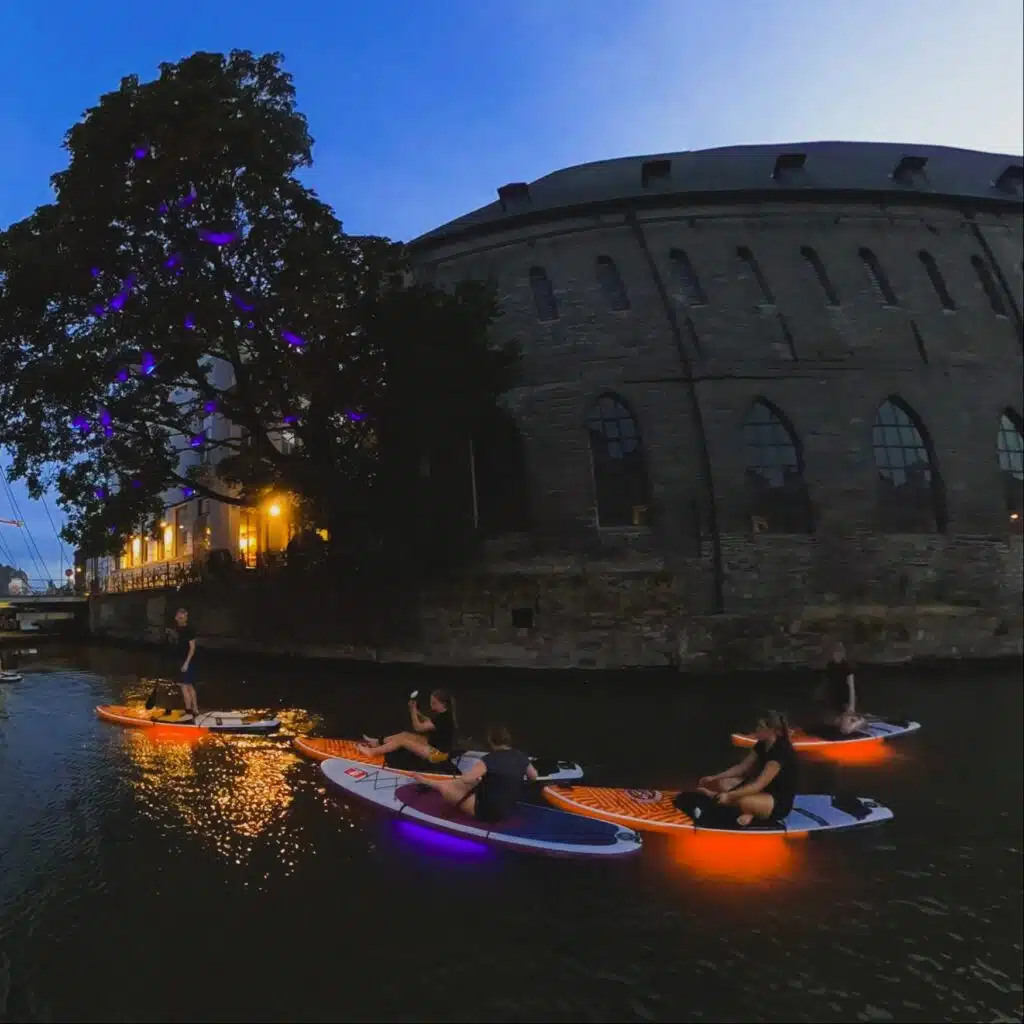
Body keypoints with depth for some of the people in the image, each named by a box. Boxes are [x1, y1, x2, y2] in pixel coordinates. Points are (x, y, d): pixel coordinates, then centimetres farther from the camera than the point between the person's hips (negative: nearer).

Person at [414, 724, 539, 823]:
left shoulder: (489, 759, -22)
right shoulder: (521, 757, -4)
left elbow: (462, 781, -23)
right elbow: (534, 777, 14)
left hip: (487, 811, -7)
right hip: (509, 809, 7)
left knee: (446, 788, -11)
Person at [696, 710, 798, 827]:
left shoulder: (781, 751, -27)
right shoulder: (762, 745, 1)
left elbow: (758, 785, -31)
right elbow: (741, 767, 5)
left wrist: (729, 795, -36)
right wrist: (713, 778, -3)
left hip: (780, 802, -9)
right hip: (763, 790, 9)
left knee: (742, 801, -36)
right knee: (722, 784, -8)